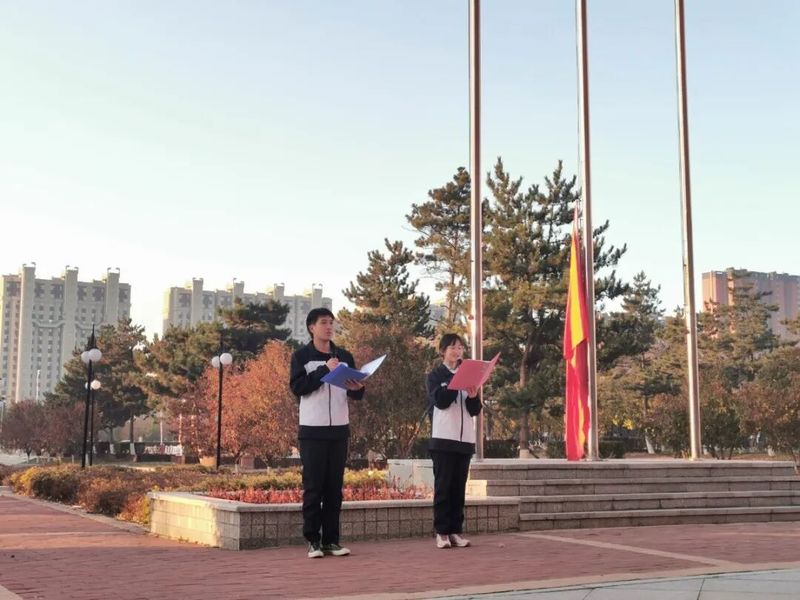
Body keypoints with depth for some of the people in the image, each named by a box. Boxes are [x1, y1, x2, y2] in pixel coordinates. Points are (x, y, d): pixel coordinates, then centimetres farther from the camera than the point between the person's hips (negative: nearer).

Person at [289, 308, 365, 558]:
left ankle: (331, 540, 9)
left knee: (334, 487, 5)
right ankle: (313, 541, 4)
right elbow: (297, 387, -13)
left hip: (339, 430, 4)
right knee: (313, 487, -2)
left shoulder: (344, 356, 11)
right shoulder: (301, 356, 0)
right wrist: (324, 370, -17)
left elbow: (356, 395, 11)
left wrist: (357, 388, -12)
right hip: (312, 431, -4)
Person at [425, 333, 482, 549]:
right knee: (443, 486, -4)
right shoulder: (435, 375, 3)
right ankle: (442, 532, -2)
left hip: (465, 438, 4)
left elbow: (475, 410, 10)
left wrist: (473, 396, -11)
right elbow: (441, 401, -13)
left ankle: (456, 531, 7)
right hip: (443, 438, -4)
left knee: (459, 487, 4)